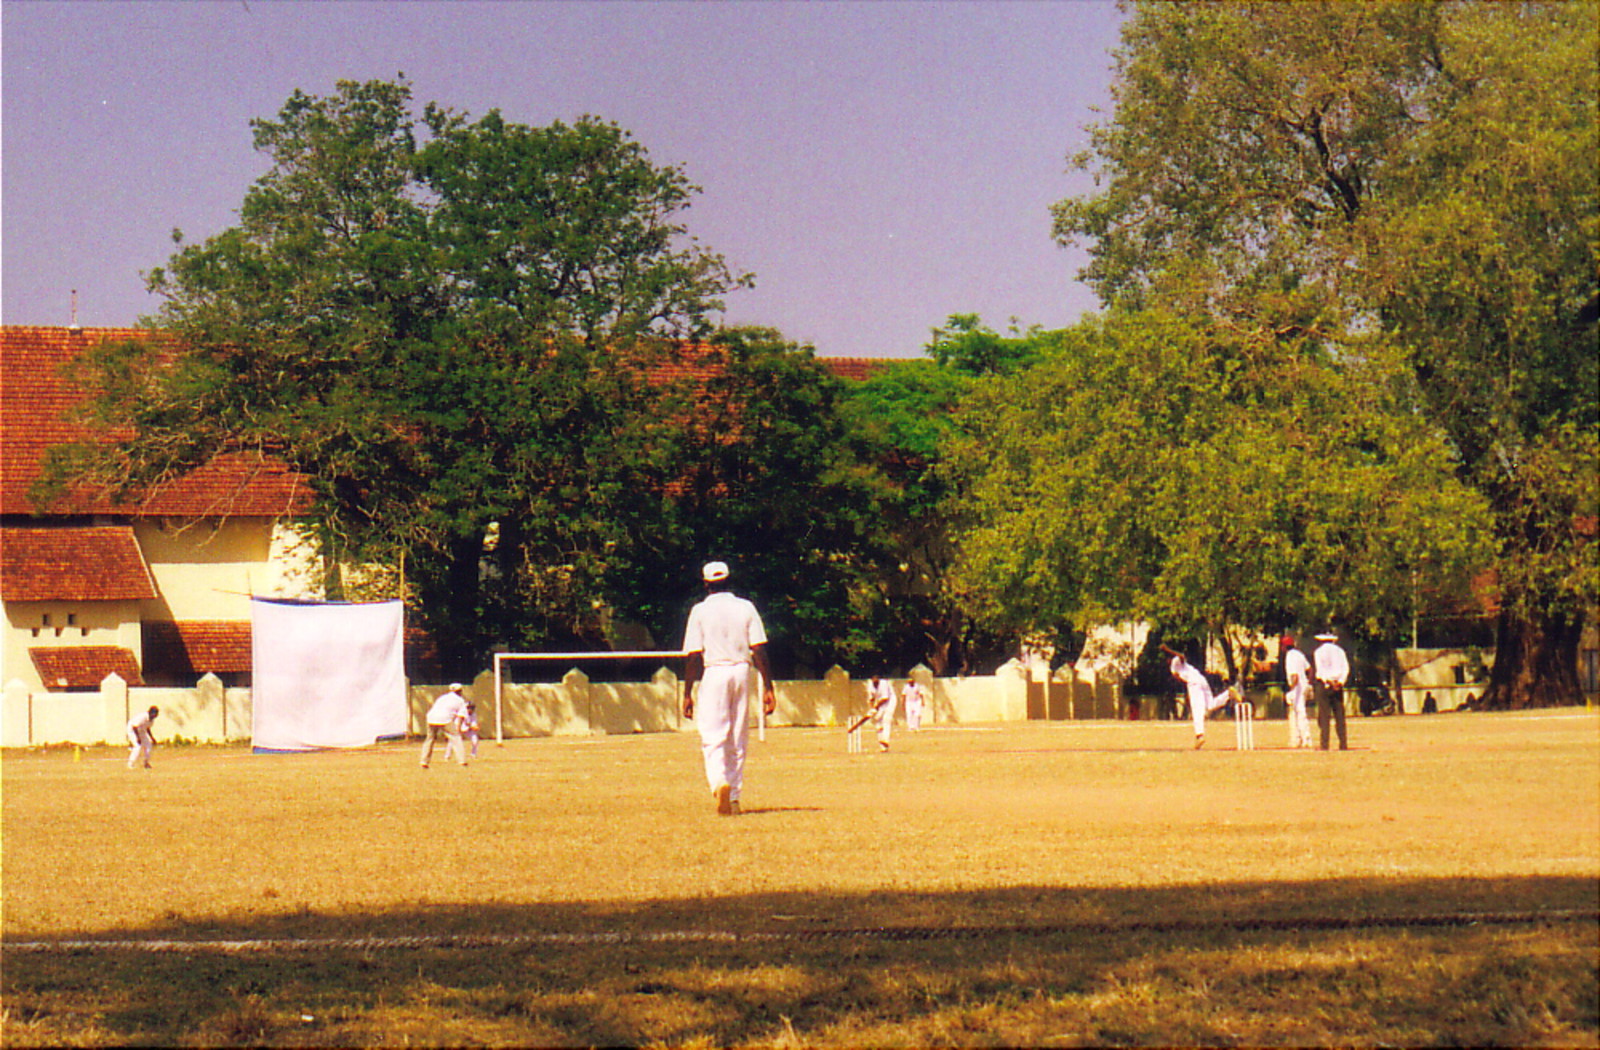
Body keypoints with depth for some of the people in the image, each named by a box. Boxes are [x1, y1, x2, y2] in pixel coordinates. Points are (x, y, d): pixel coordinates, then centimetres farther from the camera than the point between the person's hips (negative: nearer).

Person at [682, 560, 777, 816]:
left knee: (713, 738, -6)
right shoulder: (745, 607, 6)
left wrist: (687, 694, -1)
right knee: (738, 741, 12)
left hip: (714, 672, -3)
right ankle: (734, 798, 15)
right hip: (742, 671, 3)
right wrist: (768, 688, 3)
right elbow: (759, 651, 0)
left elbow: (694, 657, -5)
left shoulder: (700, 611, -1)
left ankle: (720, 782, -32)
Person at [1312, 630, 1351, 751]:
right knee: (1340, 715, 5)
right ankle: (1343, 744, 2)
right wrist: (1340, 681, -4)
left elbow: (1319, 669, -8)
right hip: (1338, 685, 3)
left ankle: (1324, 744, -9)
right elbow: (1346, 668, 3)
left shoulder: (1318, 652, 1)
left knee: (1324, 715, -4)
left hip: (1323, 684, -3)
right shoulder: (1339, 651, 11)